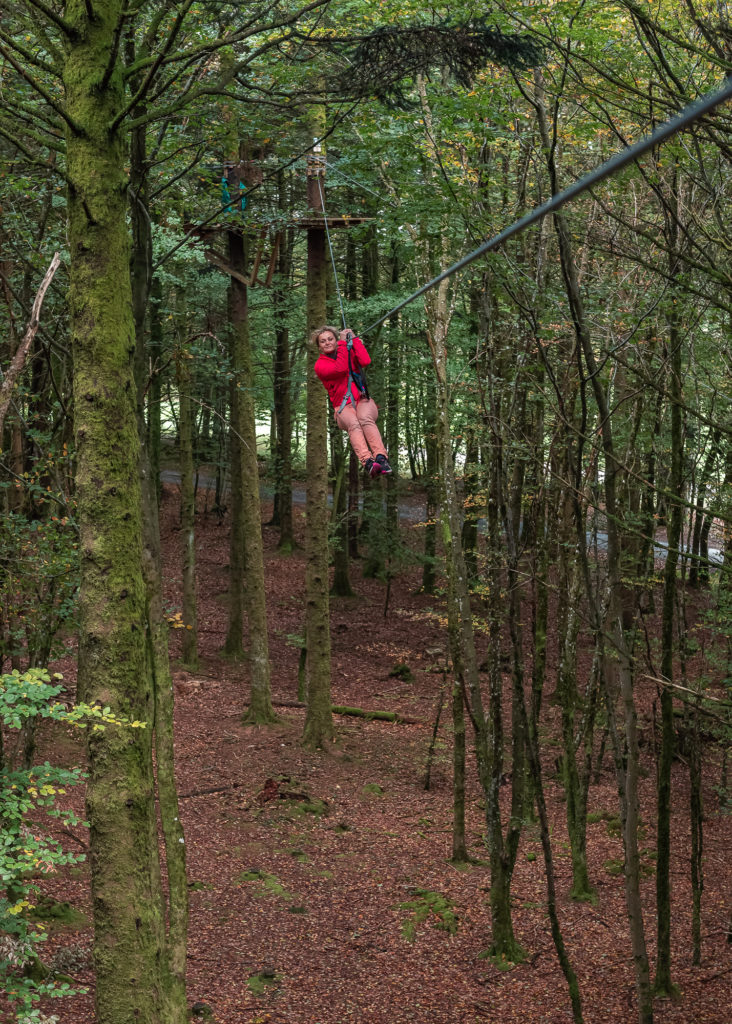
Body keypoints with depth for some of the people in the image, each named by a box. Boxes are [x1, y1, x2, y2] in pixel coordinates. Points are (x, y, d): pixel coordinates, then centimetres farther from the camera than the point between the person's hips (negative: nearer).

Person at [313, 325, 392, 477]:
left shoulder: (350, 353, 16)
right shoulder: (320, 364, 7)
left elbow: (365, 361, -6)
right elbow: (340, 368, -13)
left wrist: (354, 339, 1)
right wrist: (343, 342, -6)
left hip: (363, 401, 2)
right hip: (343, 407, -2)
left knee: (365, 418, -35)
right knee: (353, 424, -36)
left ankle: (381, 458, -54)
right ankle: (367, 462, -59)